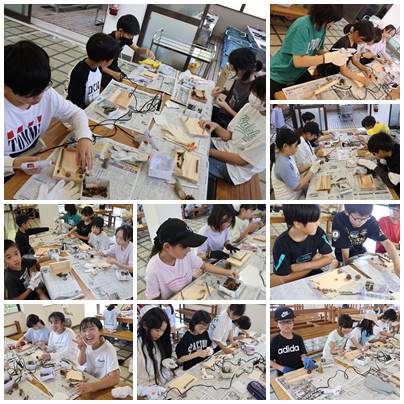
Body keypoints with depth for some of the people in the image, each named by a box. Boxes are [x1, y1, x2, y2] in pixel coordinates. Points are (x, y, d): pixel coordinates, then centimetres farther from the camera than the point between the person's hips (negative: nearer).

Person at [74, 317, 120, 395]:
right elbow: (81, 363, 7)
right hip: (88, 380, 7)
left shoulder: (108, 349, -28)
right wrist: (82, 351, -14)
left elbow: (115, 378, -35)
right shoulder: (86, 344, -9)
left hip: (102, 385, -7)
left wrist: (92, 386, -47)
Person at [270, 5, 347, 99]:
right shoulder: (302, 26, -30)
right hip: (279, 78, -7)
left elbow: (318, 50, 5)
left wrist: (334, 55, -15)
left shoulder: (321, 27, -6)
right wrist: (329, 58, -37)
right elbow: (298, 61, -35)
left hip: (300, 74, 8)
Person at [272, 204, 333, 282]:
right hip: (293, 283, -4)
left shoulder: (318, 232, -11)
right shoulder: (282, 244, -22)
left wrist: (302, 266, -18)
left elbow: (328, 258, -4)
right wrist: (315, 262, -12)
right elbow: (285, 277, -18)